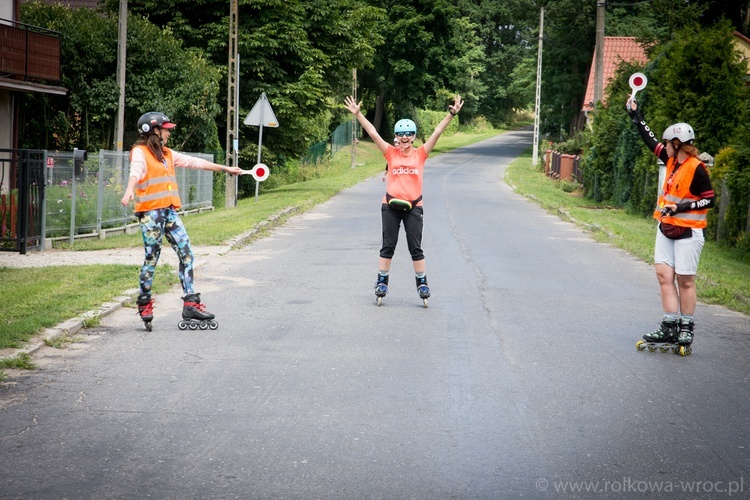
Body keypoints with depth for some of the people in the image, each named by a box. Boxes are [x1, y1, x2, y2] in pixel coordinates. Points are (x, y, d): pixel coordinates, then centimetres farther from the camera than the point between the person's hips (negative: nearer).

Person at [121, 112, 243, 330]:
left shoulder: (167, 154, 19)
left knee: (186, 254, 1)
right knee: (152, 257, -5)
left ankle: (191, 304, 2)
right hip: (150, 211, -8)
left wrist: (225, 168, 26)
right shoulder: (140, 152, -3)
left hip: (170, 211, 8)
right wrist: (129, 190, -43)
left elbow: (195, 162, 24)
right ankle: (144, 304, 9)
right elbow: (135, 171, -23)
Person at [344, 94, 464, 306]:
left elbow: (437, 132, -3)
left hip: (413, 207, -1)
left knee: (415, 248, 4)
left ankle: (422, 284, 12)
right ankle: (381, 282, 15)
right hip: (390, 206, 1)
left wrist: (451, 115, -10)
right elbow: (373, 133, -1)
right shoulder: (391, 153, 3)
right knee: (388, 246, 7)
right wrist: (358, 114, -7)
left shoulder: (420, 153, 3)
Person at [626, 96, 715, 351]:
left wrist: (681, 207, -21)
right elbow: (651, 141, 18)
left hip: (688, 232, -8)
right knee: (664, 275, 2)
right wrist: (635, 115, 22)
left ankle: (686, 329, 8)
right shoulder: (672, 161, 6)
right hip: (666, 229, 8)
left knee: (685, 280, -1)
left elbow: (710, 200, -15)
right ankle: (670, 328, 3)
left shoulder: (696, 169, -15)